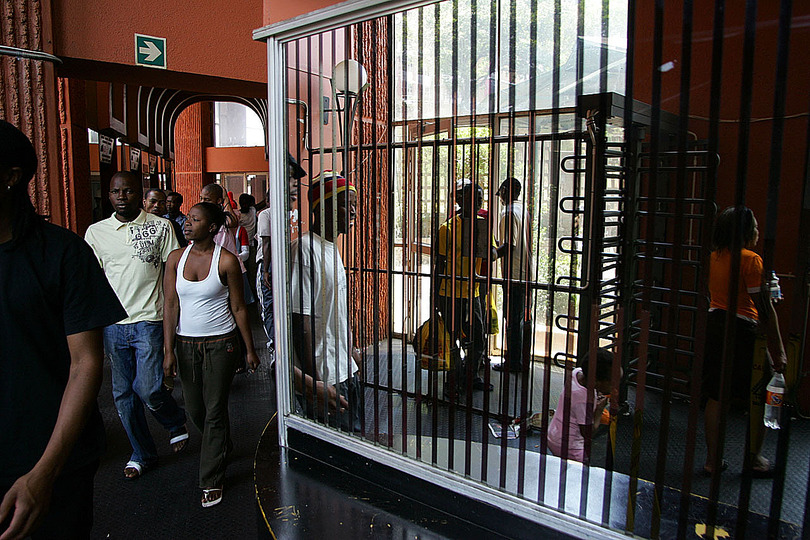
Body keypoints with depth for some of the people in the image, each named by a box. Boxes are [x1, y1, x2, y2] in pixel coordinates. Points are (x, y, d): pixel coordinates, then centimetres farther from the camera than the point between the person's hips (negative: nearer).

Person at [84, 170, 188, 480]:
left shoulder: (161, 227, -1)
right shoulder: (96, 232, 7)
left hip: (149, 320, -3)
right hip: (112, 324, 4)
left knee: (149, 389, -9)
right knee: (123, 393, 10)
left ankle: (176, 422, 24)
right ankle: (142, 454, 28)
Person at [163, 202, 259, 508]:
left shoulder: (226, 261, -9)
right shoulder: (176, 258, 1)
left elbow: (238, 307, -4)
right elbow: (171, 305, 0)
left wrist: (250, 349, -1)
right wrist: (168, 351, -4)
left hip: (220, 344, -4)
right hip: (186, 344, 4)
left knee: (215, 410, 0)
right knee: (195, 410, 14)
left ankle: (212, 481, 16)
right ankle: (222, 448, 45)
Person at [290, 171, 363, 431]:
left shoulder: (332, 247, 12)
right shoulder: (306, 248, -18)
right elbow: (301, 320, -22)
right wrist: (315, 383, -22)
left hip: (345, 370, 9)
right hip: (324, 377, -9)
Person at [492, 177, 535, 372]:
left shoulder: (508, 213, -14)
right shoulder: (525, 211, 13)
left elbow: (510, 245, -22)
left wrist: (494, 254, -7)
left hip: (513, 274, -9)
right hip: (527, 273, 9)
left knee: (513, 320, -2)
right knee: (523, 318, 15)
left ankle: (513, 363, 5)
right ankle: (524, 359, 23)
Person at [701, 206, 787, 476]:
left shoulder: (714, 257, 7)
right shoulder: (751, 260, -14)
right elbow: (765, 308, -15)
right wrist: (778, 350, -11)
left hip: (714, 323, 7)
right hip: (742, 329, -6)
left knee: (715, 396, 10)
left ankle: (712, 460, 17)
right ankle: (755, 459, 23)